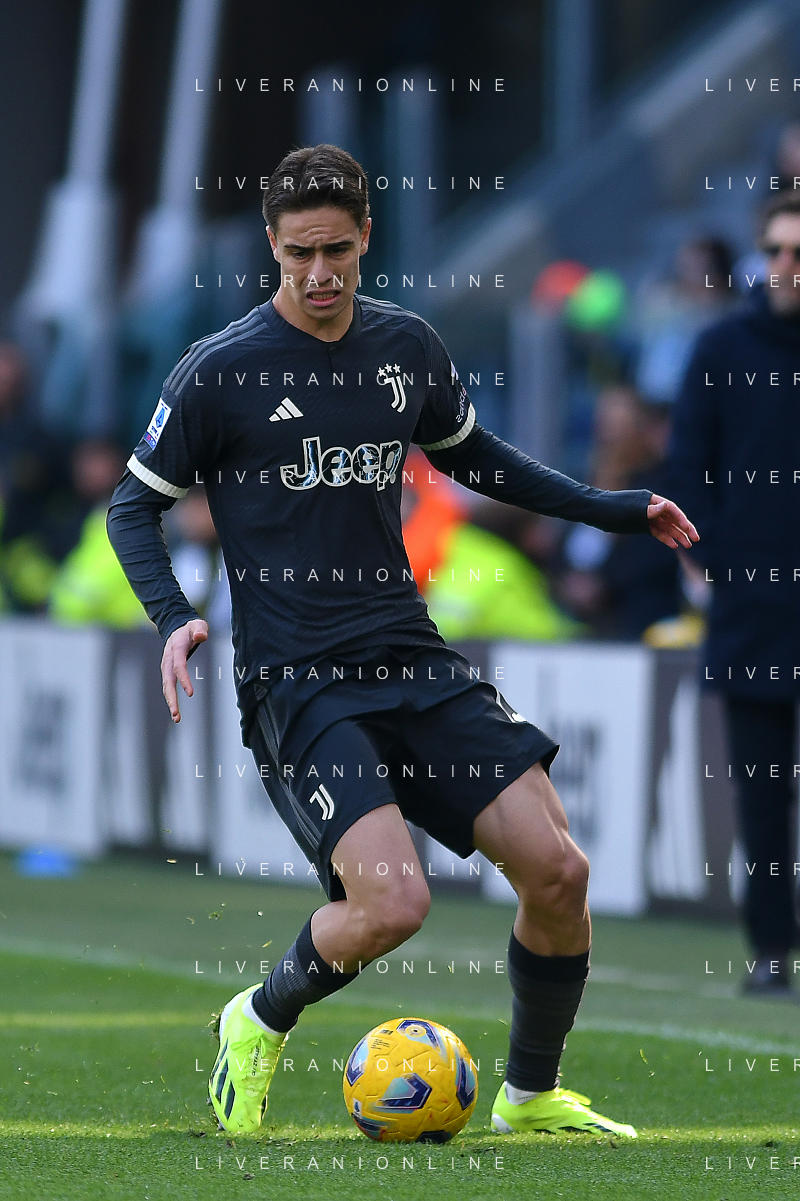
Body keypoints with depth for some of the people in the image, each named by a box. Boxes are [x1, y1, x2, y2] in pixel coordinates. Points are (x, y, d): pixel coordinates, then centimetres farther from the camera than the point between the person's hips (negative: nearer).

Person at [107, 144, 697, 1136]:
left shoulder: (407, 346, 8)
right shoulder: (220, 370, -7)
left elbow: (465, 452, 26)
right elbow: (136, 502, 2)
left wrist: (608, 508, 21)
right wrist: (173, 619, -14)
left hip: (410, 656, 5)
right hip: (294, 680, -5)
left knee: (557, 871, -5)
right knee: (392, 902, -24)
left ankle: (530, 1098, 17)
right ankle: (261, 1023, 8)